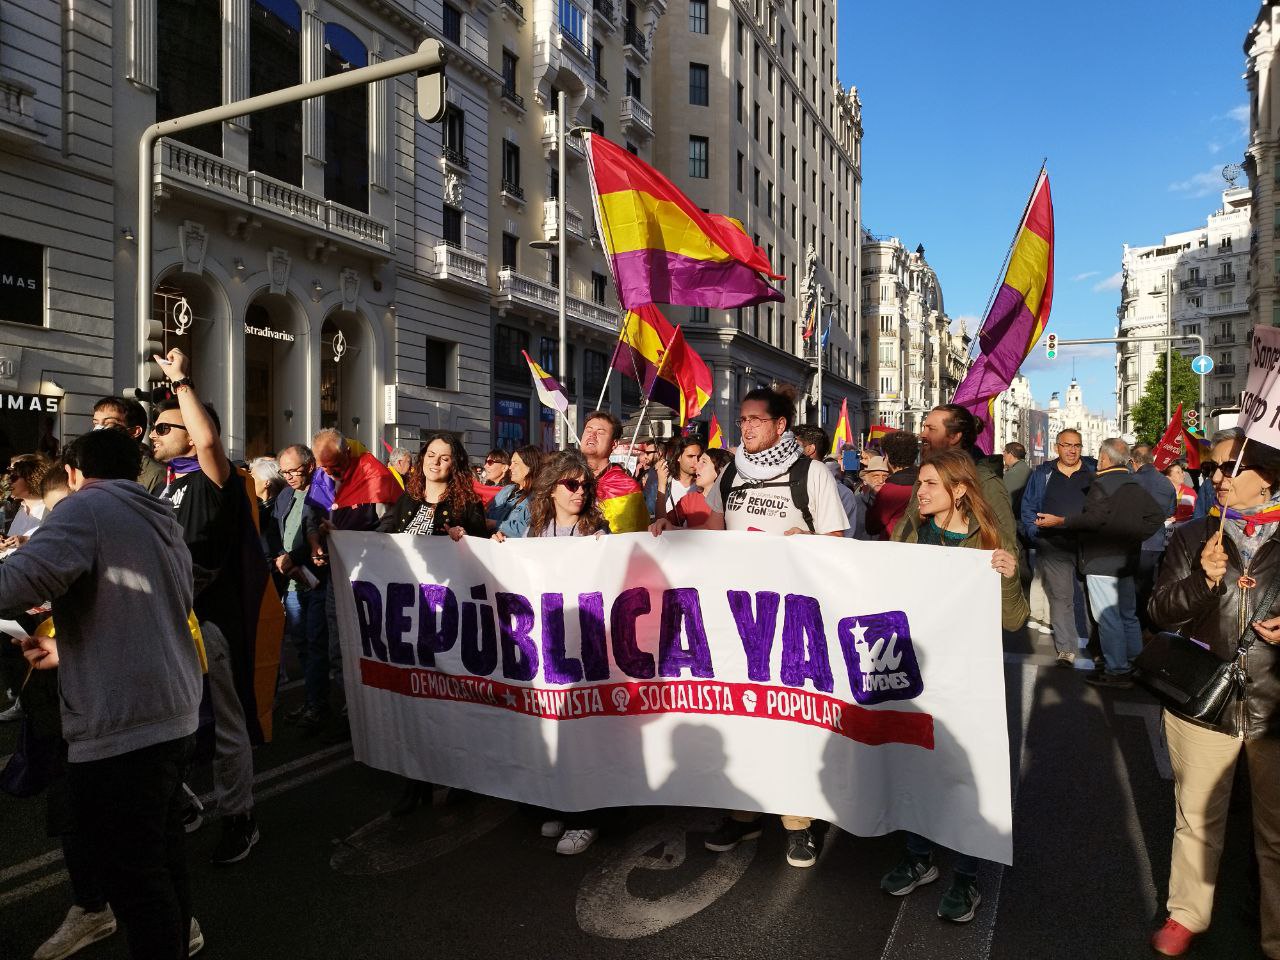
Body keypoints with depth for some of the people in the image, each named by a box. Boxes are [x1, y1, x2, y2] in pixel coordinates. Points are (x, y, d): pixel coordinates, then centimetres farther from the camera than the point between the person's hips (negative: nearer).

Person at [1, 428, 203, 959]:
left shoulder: (86, 508, -6)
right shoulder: (163, 522, 19)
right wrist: (66, 650, 33)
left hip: (120, 725, -9)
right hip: (176, 713, 9)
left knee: (131, 871, 3)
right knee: (162, 850, 23)